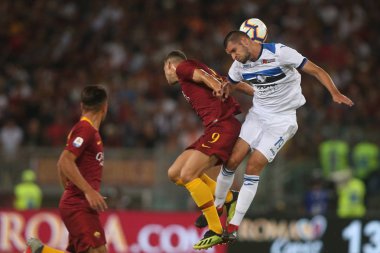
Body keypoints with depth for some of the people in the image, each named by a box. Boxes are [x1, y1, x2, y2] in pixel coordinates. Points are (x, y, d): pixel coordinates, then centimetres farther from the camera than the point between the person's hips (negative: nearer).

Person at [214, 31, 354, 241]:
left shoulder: (280, 53, -20)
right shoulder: (240, 65, -2)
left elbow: (316, 71, -17)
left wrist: (335, 93, -29)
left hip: (282, 120, -5)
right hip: (257, 114, 5)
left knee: (253, 167, -11)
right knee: (232, 161, -6)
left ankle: (233, 226, -3)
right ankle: (216, 206, 17)